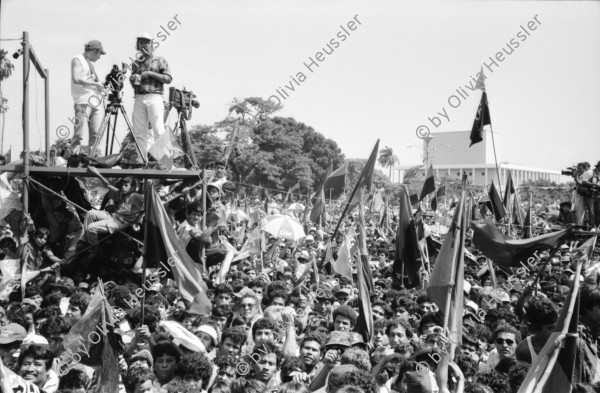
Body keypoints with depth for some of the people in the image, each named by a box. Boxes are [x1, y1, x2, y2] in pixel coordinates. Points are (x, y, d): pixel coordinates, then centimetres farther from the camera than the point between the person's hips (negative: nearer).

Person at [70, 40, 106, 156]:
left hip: (95, 102, 8)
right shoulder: (77, 60, 1)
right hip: (83, 102, -8)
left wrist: (99, 87, 13)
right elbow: (76, 79, -14)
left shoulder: (90, 63, 26)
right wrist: (95, 84, -11)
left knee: (96, 134, -1)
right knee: (79, 134, -13)